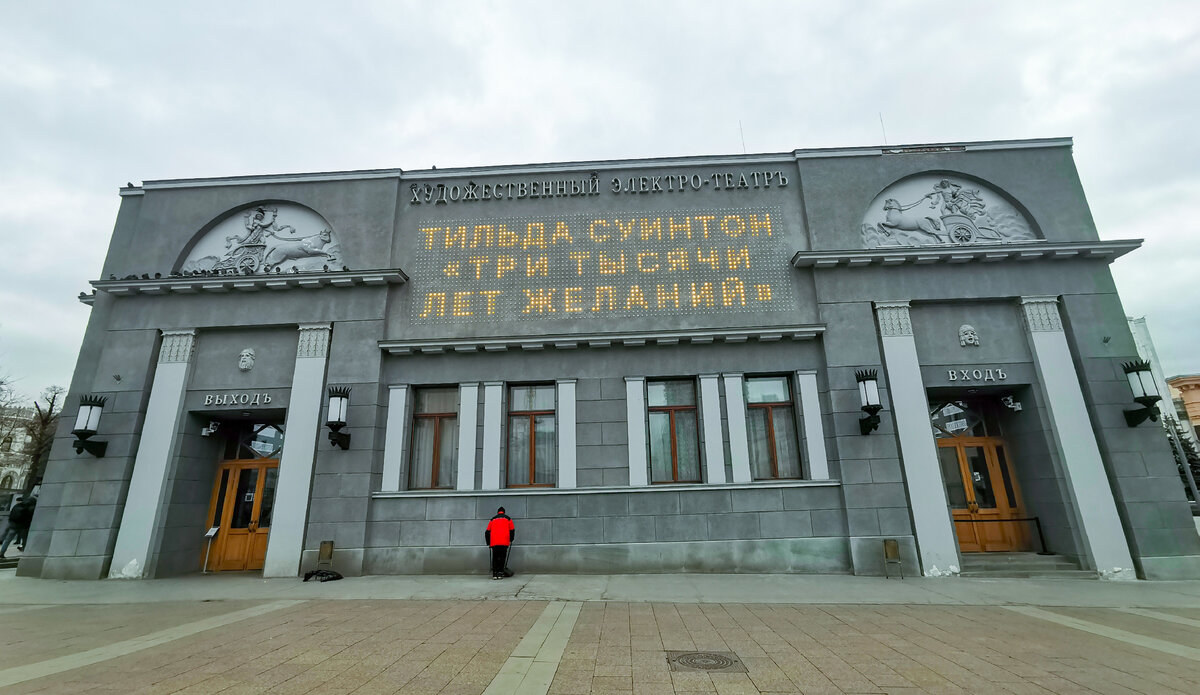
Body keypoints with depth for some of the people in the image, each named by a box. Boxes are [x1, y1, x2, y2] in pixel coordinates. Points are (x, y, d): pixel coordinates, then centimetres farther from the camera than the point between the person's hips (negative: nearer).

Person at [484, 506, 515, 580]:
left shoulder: (493, 519, 20)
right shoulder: (508, 518, 15)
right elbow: (512, 530, 11)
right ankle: (500, 573, -5)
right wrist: (511, 540, 25)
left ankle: (494, 574, 5)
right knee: (502, 557, 2)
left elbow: (487, 532, 17)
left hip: (494, 542, 2)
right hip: (504, 542, -2)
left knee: (495, 558, 9)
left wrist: (488, 543, 25)